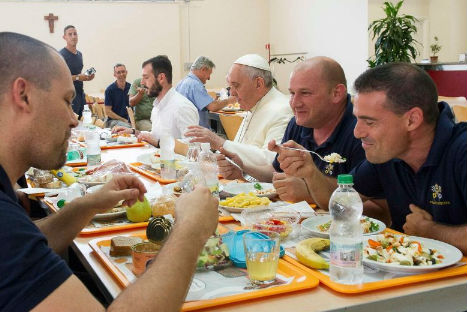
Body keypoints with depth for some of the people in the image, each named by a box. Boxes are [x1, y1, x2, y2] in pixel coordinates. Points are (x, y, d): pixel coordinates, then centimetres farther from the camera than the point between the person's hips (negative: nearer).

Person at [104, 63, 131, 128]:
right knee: (127, 127, -35)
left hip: (129, 120, 3)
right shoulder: (110, 89, -1)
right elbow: (108, 112, -3)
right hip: (113, 120, -3)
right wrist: (124, 120, -9)